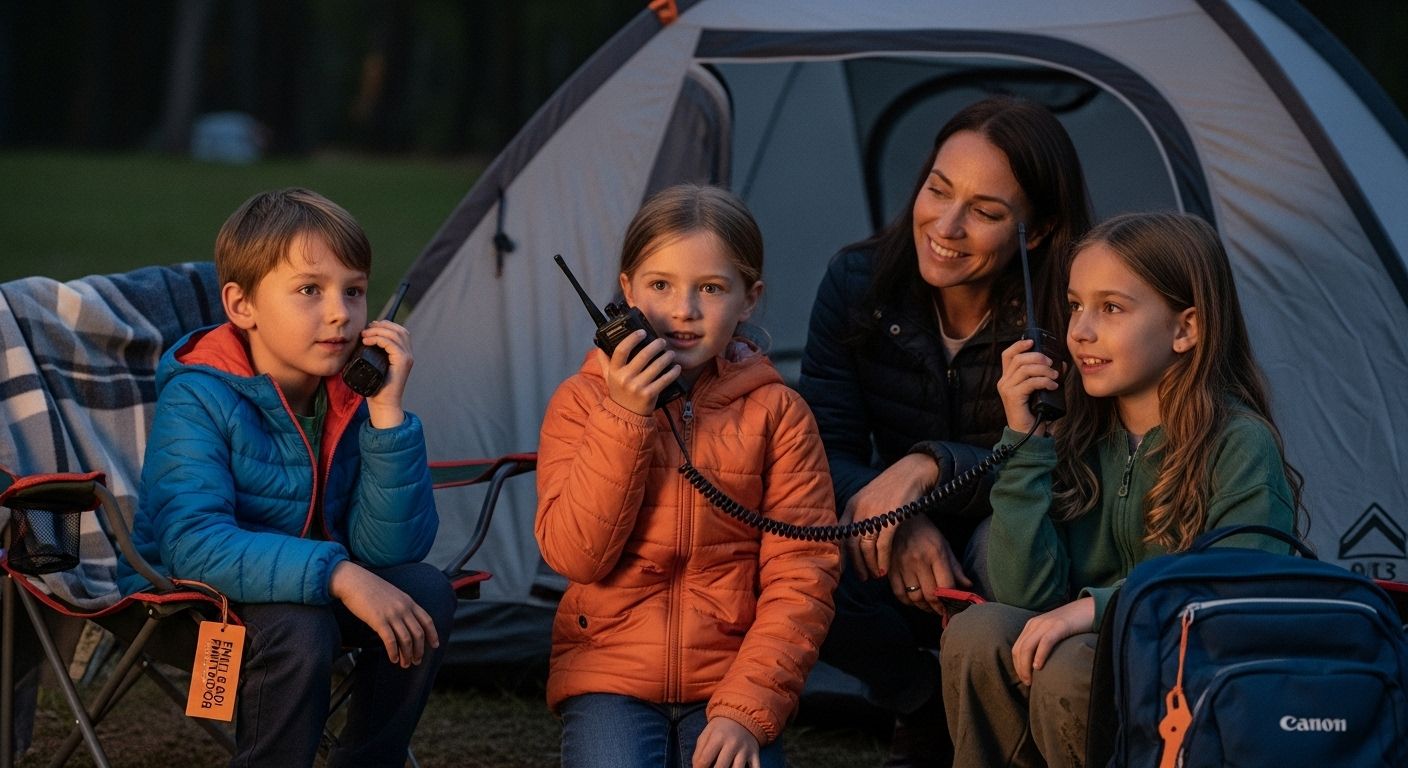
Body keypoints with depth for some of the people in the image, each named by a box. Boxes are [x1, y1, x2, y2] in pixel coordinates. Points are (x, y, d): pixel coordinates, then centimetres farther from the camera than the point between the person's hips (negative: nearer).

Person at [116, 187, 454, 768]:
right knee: (298, 627, -33)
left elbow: (392, 548, -13)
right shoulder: (197, 399, -22)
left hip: (308, 588, 6)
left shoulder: (349, 397, -6)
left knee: (426, 592, -14)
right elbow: (194, 544, -35)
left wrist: (387, 413, -23)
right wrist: (337, 576, -43)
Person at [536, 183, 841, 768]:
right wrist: (624, 417, -16)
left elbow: (800, 575, -4)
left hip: (731, 675, 0)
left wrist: (746, 710, -14)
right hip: (609, 675, 0)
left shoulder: (777, 414, 1)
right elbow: (574, 555, -9)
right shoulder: (581, 402, 3)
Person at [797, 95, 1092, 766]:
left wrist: (933, 466, -38)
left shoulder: (1066, 320, -20)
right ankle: (922, 710, -1)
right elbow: (825, 449, -11)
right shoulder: (859, 283, -11)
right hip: (906, 574, 3)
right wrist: (899, 521, -32)